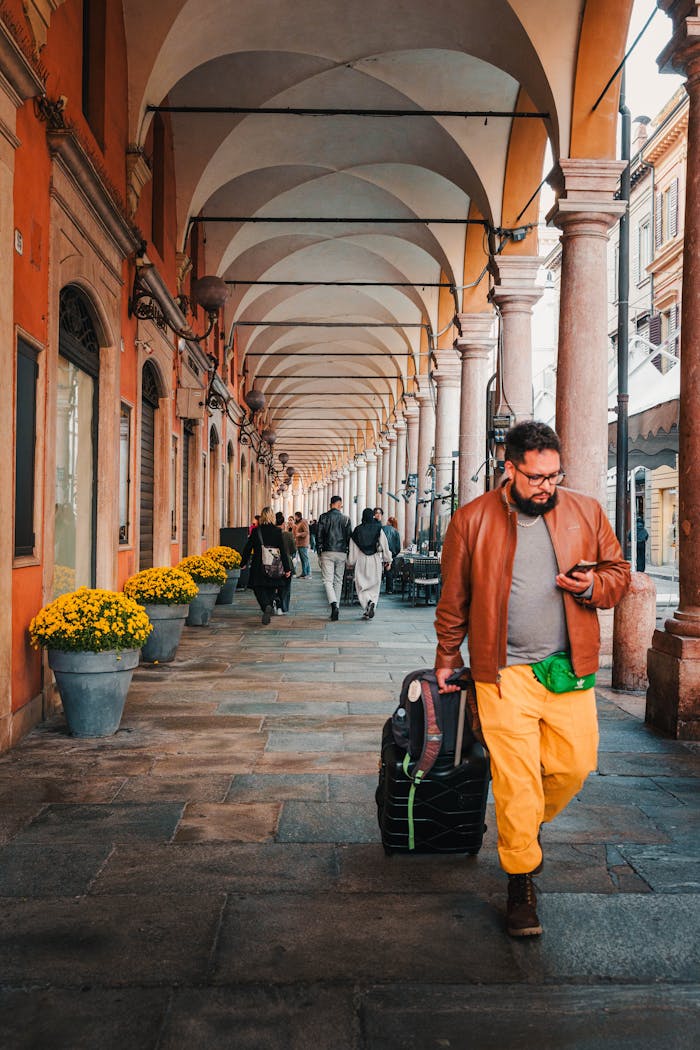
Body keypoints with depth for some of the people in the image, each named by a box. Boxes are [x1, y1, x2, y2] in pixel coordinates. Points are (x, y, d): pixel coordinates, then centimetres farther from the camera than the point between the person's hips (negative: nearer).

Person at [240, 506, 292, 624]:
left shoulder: (256, 531, -5)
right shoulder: (277, 531, -3)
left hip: (258, 566, -1)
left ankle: (266, 606, -21)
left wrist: (243, 563, 14)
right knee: (271, 589, 16)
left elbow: (248, 548, 1)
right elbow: (283, 551, -3)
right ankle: (268, 611, 14)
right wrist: (287, 568, 2)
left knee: (258, 589, 5)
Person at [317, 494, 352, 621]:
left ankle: (334, 604, -26)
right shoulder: (346, 518, 3)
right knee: (338, 581, 12)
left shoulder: (324, 517, -1)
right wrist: (348, 553, 15)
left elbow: (319, 536, -1)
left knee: (328, 580, -4)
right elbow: (349, 536, 5)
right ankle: (336, 609, 14)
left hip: (327, 552, -2)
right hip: (342, 553, 2)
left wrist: (319, 553, 5)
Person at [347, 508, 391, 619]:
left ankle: (368, 602, -20)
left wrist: (350, 562, 10)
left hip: (361, 560, 0)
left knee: (362, 585, 5)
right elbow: (384, 545, -4)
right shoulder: (378, 529, -4)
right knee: (374, 586, 11)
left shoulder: (357, 530, -2)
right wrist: (387, 559, 4)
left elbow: (352, 549, 0)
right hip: (376, 560, 0)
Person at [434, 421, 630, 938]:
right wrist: (447, 658, 12)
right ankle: (522, 881, 15)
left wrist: (593, 585, -11)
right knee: (516, 782, -3)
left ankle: (532, 824, 40)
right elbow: (454, 598, 6)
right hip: (504, 672, -3)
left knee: (574, 764, 8)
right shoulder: (472, 521, -2)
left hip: (569, 668, 3)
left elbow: (619, 571, 12)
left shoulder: (586, 512, 4)